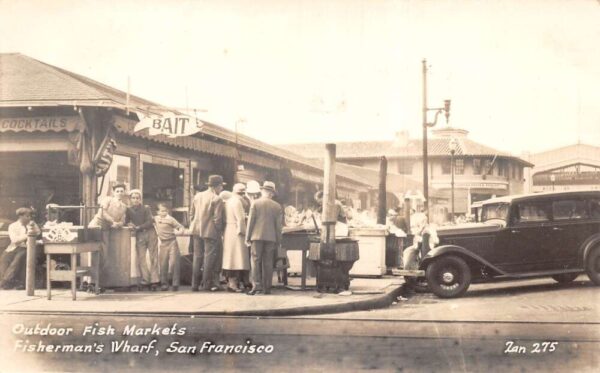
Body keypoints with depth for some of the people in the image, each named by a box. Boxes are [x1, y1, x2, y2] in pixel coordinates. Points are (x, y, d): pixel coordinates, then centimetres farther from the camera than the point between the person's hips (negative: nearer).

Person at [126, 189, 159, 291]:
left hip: (150, 233, -2)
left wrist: (138, 227, -12)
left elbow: (150, 222, -6)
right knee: (141, 258, -6)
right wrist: (129, 224, -11)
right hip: (139, 236, 2)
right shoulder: (129, 210, 12)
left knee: (153, 257, -6)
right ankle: (145, 280, -4)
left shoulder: (146, 208, 3)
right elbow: (127, 221, 11)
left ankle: (154, 280, -6)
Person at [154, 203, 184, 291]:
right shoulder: (156, 218, 7)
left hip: (172, 242, -4)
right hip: (163, 243, 4)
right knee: (163, 264, 3)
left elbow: (180, 226, -6)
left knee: (174, 263, -7)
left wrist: (179, 231, -25)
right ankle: (164, 283, 12)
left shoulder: (170, 219, -5)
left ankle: (175, 284, -1)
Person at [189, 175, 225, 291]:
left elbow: (191, 213, 13)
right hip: (210, 232, -6)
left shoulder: (197, 196, 9)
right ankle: (207, 284, 1)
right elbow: (217, 219, -14)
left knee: (197, 256, 11)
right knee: (209, 257, 1)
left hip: (197, 230, 6)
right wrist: (219, 230, -1)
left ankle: (194, 284, 12)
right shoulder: (217, 199, -11)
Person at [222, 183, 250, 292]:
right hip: (236, 233, -10)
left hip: (228, 233, 10)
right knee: (237, 258, -8)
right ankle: (234, 283, -9)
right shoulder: (237, 202, -14)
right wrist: (242, 231, -10)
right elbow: (240, 219, -17)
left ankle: (230, 282, 16)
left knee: (230, 258, 11)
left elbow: (226, 218, 14)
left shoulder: (228, 201, 14)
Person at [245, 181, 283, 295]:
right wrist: (278, 241, 12)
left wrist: (247, 238, 2)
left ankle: (257, 285, -11)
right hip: (271, 238, 2)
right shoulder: (277, 206, 4)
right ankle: (267, 288, 6)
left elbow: (251, 221, -3)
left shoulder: (255, 203, -2)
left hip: (257, 236, -2)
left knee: (256, 261, -1)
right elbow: (278, 225, 5)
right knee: (268, 262, 6)